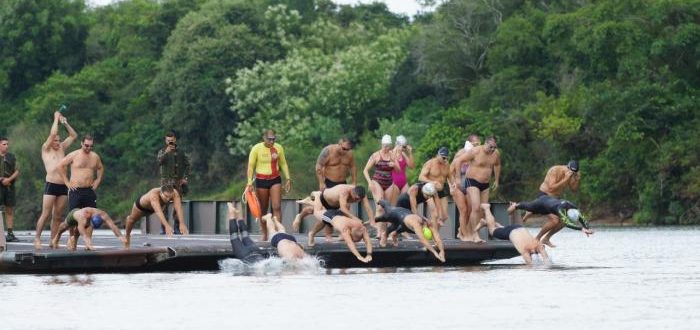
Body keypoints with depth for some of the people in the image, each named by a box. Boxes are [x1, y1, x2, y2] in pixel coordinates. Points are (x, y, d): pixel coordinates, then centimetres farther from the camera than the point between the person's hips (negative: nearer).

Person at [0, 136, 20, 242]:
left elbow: (17, 171, 8)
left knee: (10, 210, 5)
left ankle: (10, 233, 8)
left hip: (9, 185, 4)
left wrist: (9, 179, -9)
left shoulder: (11, 157, 13)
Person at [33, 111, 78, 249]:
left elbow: (73, 135, 21)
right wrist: (56, 118, 1)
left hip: (63, 186, 5)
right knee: (45, 214, -8)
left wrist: (65, 122, 13)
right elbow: (53, 133, -9)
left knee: (58, 216, 4)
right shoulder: (46, 149, 3)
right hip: (51, 185, -5)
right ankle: (37, 238, -3)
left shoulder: (61, 148, 18)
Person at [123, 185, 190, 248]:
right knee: (132, 219, 20)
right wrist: (166, 225, -82)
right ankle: (127, 234, 50)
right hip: (141, 205, -3)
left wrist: (182, 224, -70)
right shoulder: (154, 194, -56)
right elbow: (158, 211, -69)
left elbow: (178, 209, -56)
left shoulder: (174, 193, -45)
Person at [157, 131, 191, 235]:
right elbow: (159, 160, -17)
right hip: (166, 181, -2)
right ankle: (163, 228, -8)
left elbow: (188, 166, 14)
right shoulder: (162, 151, 4)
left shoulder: (181, 153, 11)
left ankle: (177, 228, 8)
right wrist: (166, 152, -32)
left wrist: (186, 178, 2)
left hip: (178, 182, 2)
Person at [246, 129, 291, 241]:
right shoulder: (256, 149, -8)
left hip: (275, 179, 1)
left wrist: (288, 179, 7)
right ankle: (264, 233, 17)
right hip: (261, 180, -1)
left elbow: (283, 164, 12)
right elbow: (251, 166, -5)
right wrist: (250, 183, -11)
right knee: (263, 209, 5)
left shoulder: (278, 148, 0)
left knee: (277, 207, -11)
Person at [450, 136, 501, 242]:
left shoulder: (496, 154, 0)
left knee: (483, 210, 3)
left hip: (485, 184, 7)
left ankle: (468, 232, 12)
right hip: (472, 182, -7)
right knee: (476, 208, -19)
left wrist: (496, 181, 25)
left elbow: (497, 165, 24)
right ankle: (475, 235, -16)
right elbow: (457, 161, -16)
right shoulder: (475, 151, -18)